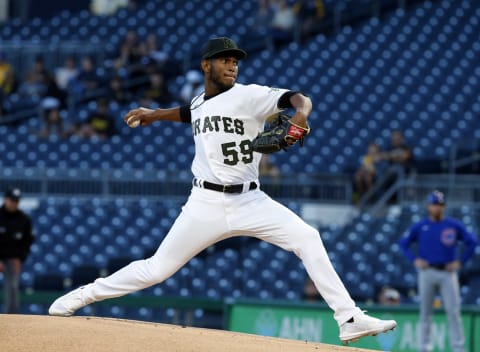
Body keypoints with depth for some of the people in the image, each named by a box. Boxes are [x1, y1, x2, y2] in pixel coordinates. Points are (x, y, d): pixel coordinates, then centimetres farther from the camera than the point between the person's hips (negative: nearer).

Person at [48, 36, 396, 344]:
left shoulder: (248, 96, -5)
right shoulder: (199, 102, 11)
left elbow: (297, 98, -19)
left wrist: (301, 112, -40)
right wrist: (153, 114, 29)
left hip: (248, 201, -2)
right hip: (206, 204, 2)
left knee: (307, 238, -22)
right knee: (157, 269, 0)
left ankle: (349, 320, -19)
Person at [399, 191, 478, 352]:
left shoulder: (454, 225, 2)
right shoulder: (420, 227, 4)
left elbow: (472, 242, 6)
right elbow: (404, 243, 13)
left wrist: (460, 261, -1)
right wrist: (415, 260, 0)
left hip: (448, 272, -1)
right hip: (427, 271, 1)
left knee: (453, 311, -6)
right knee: (425, 312, 3)